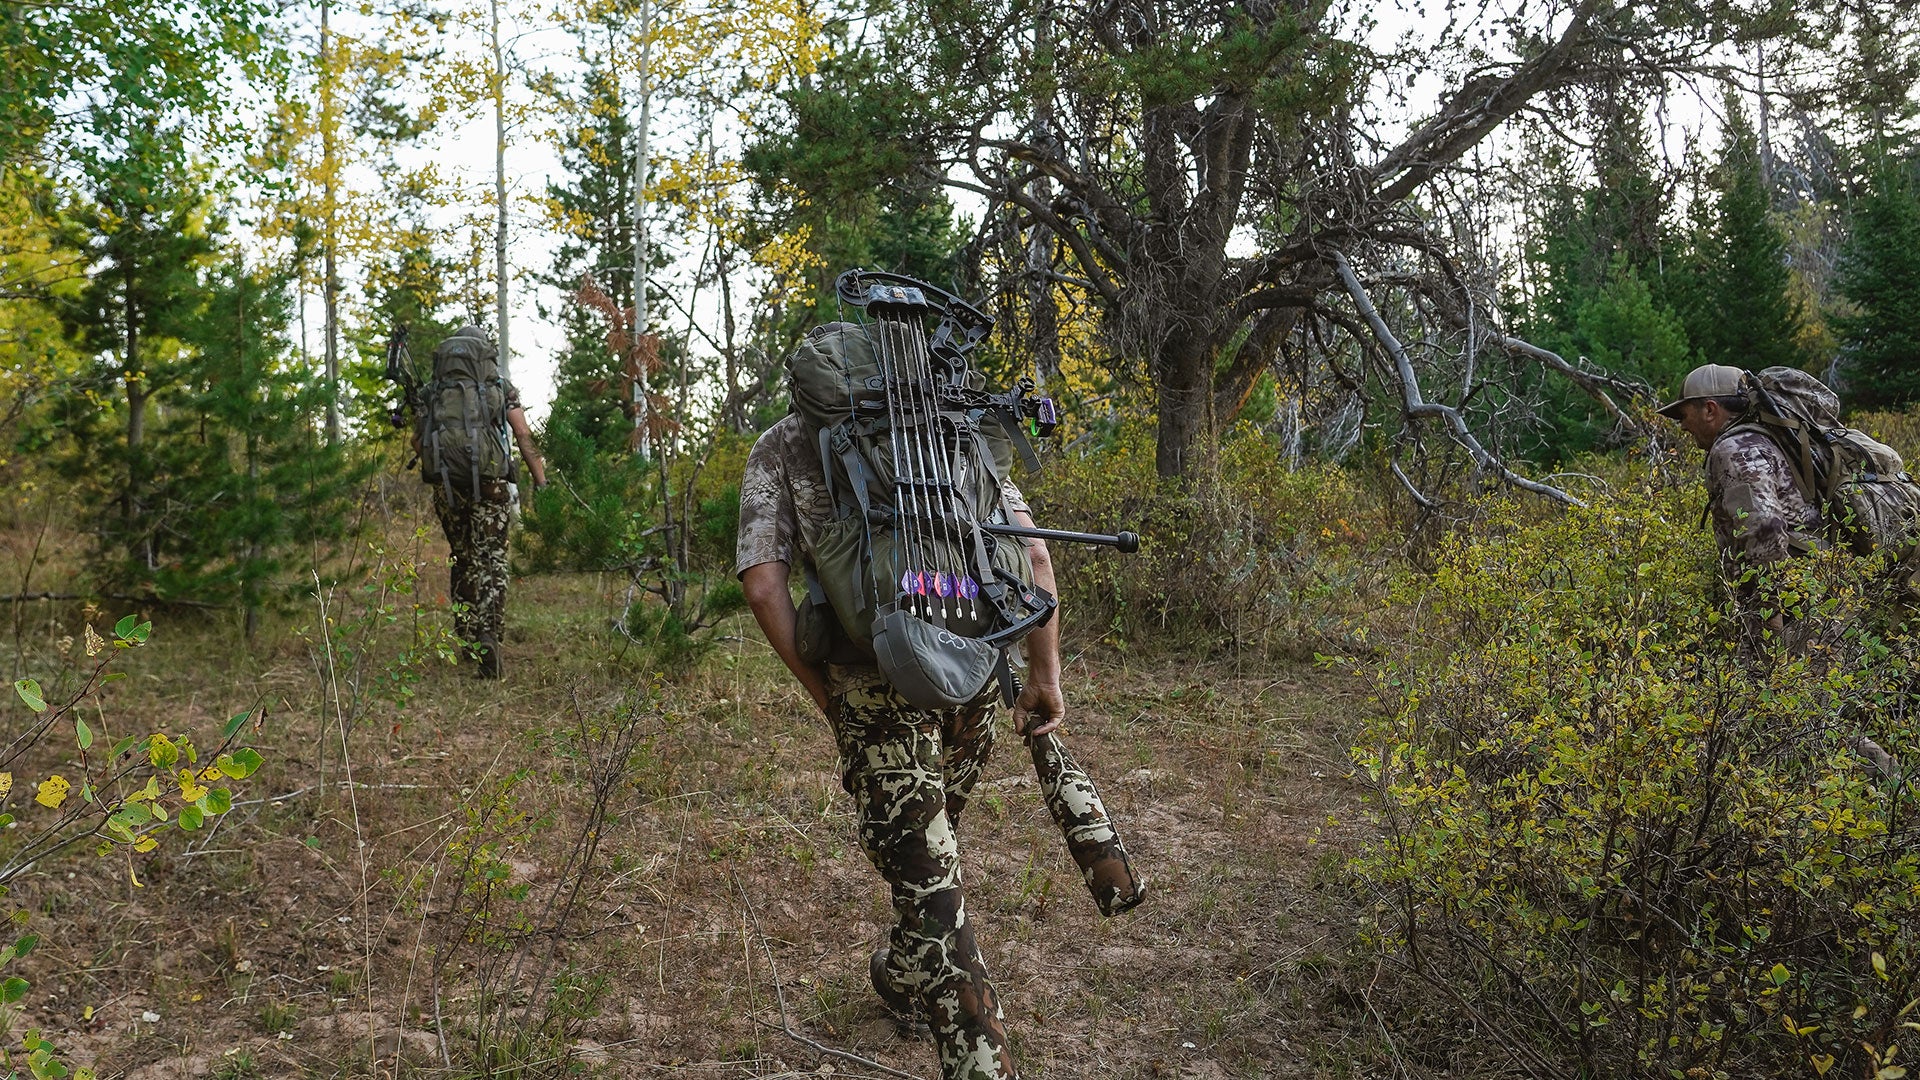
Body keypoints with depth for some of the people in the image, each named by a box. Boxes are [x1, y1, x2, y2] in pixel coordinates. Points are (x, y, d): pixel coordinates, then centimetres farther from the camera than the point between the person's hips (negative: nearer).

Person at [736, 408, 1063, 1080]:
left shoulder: (781, 444, 9)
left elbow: (764, 587, -4)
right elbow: (1032, 550, 5)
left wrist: (822, 693, 6)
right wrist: (1044, 675, 8)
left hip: (877, 684, -4)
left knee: (928, 882, 0)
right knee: (933, 839, 28)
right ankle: (903, 979, 49)